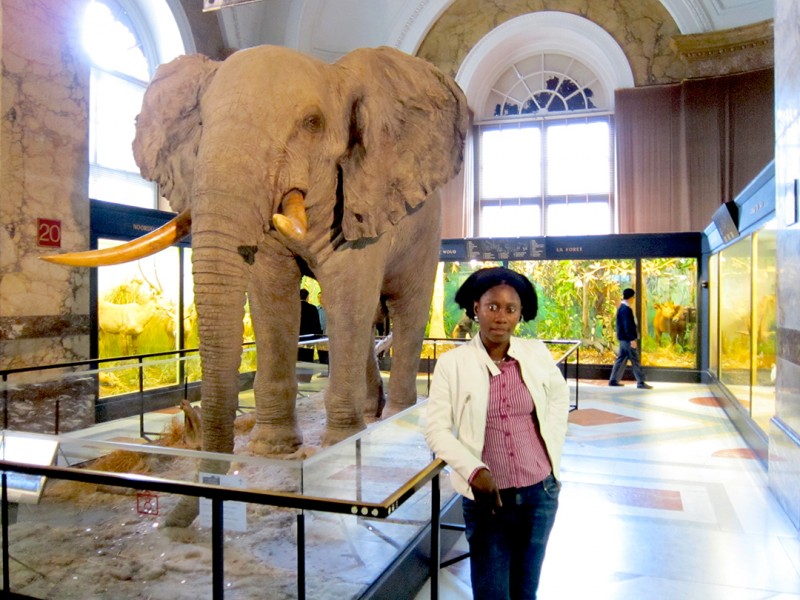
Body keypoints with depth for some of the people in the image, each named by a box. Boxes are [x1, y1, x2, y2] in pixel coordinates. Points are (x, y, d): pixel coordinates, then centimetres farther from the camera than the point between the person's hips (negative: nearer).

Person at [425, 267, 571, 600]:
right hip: (487, 497, -3)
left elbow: (559, 395, 16)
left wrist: (554, 449, 7)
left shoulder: (537, 353, -2)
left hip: (541, 492, 3)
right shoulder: (452, 363, -11)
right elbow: (436, 430, -9)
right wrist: (474, 471, -20)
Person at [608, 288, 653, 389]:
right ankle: (641, 382, -1)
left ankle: (613, 380, 14)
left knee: (621, 359, 12)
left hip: (623, 338, 10)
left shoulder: (622, 308, 14)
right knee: (635, 360, -5)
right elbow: (628, 326, -22)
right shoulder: (626, 309, -18)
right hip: (628, 339, -10)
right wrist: (632, 339, -22)